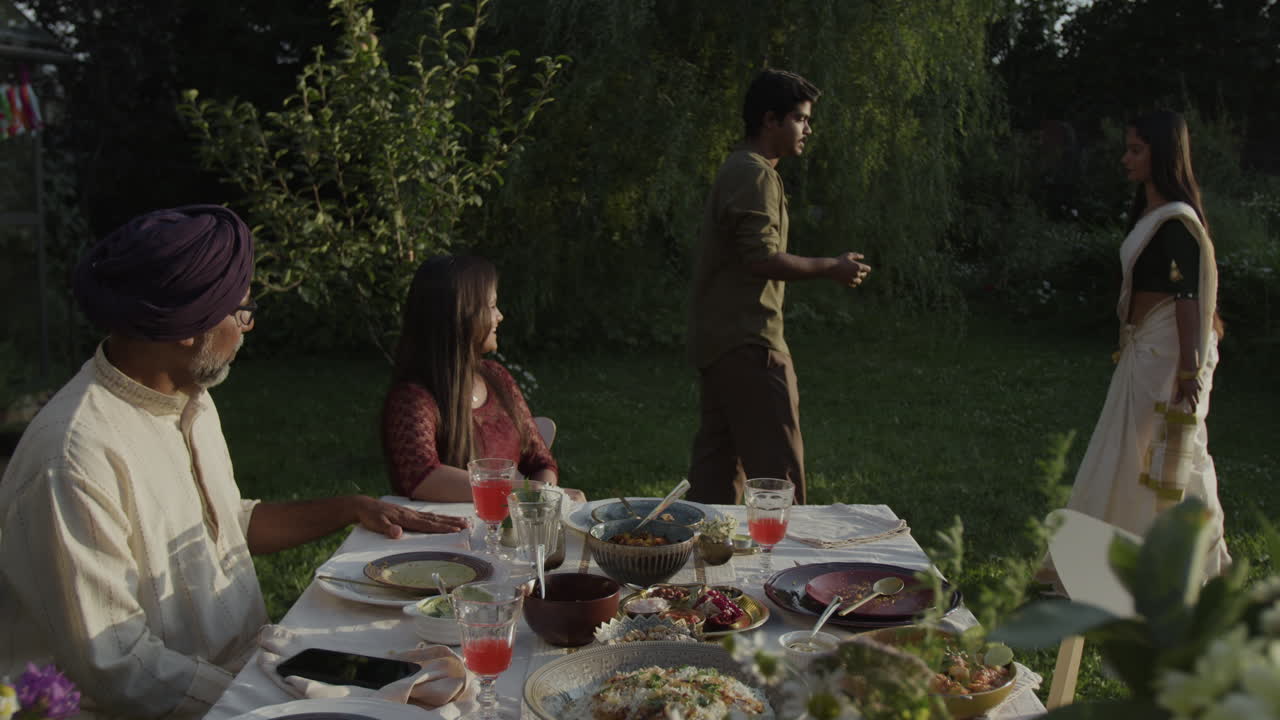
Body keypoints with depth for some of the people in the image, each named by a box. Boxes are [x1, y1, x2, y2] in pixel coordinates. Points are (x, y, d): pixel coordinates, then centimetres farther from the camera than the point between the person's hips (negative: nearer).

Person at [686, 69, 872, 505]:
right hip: (748, 342, -11)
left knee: (718, 462, 13)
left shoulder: (737, 170, 21)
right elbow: (762, 258, -21)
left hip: (716, 339, 11)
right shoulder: (755, 175, -12)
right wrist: (831, 268, -11)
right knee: (777, 467, -6)